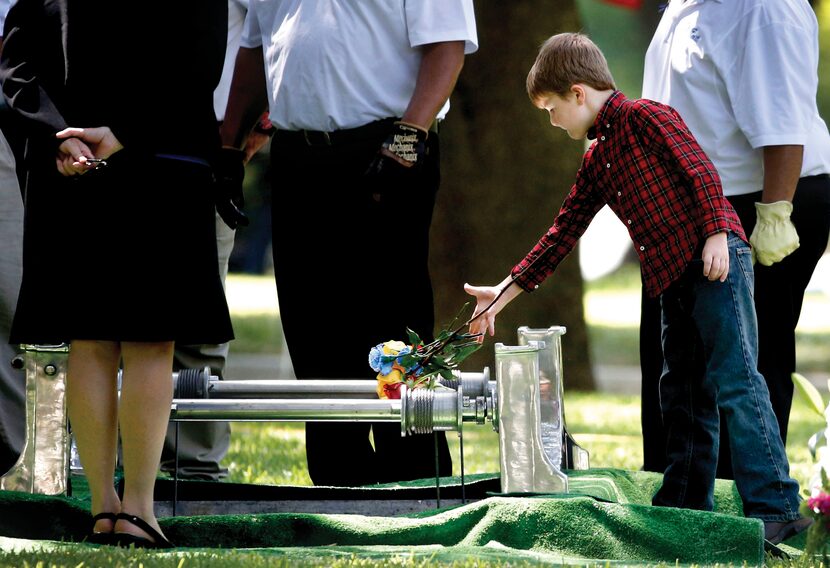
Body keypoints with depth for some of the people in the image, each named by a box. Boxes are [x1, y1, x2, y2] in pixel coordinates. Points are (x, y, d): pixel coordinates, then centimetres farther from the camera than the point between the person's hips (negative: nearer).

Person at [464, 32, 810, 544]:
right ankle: (687, 505, 16)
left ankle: (775, 506, -17)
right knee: (683, 392, 11)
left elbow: (702, 172, -11)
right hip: (672, 279, 9)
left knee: (735, 381, -14)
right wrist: (504, 292, 23)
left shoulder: (647, 117, -5)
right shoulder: (597, 160, 20)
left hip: (716, 259, -9)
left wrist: (716, 235, -19)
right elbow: (563, 234, 24)